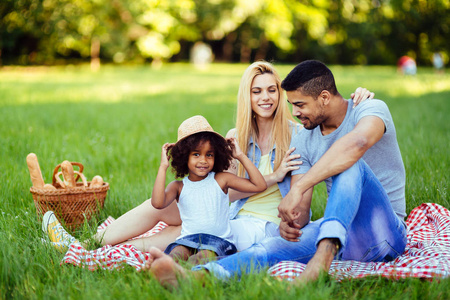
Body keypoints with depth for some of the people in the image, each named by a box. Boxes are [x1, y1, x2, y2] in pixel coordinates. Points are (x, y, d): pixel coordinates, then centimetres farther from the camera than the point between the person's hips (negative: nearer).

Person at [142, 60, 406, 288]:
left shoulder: (372, 109, -9)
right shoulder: (303, 142, 9)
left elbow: (357, 143, -35)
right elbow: (301, 208, 2)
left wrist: (298, 188, -40)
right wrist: (290, 222, -24)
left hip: (384, 233, -4)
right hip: (344, 236, 5)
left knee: (350, 166, -32)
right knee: (275, 246, -25)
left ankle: (324, 254, -50)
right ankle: (196, 277, -47)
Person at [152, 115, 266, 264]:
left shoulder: (221, 180, 7)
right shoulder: (178, 186, 8)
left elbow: (259, 186, 2)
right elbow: (158, 203, -13)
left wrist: (241, 157, 2)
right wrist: (163, 167, -10)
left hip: (219, 240, -1)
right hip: (188, 240, 2)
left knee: (207, 254, -35)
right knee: (178, 252, -33)